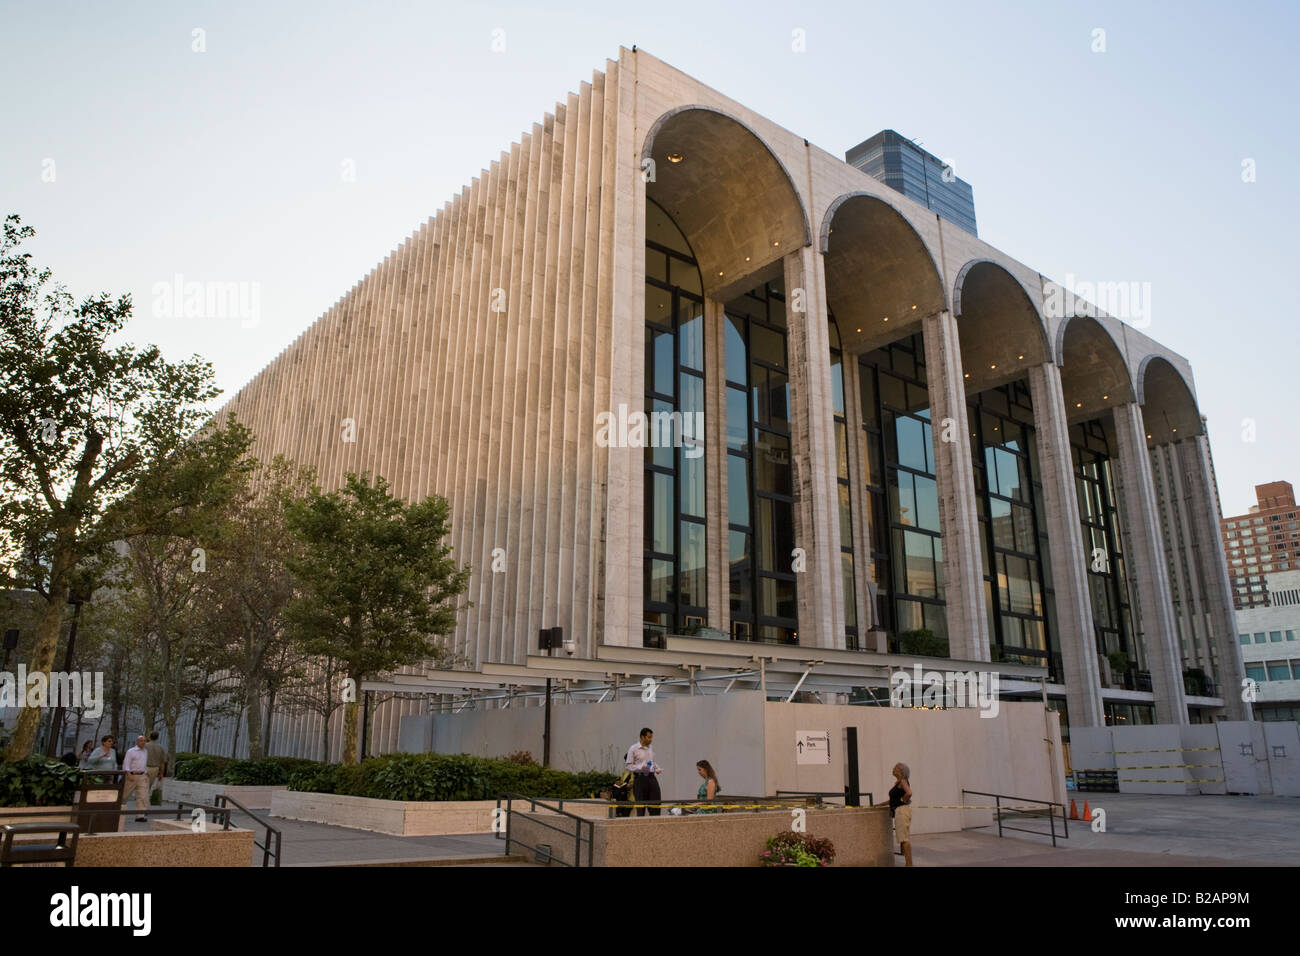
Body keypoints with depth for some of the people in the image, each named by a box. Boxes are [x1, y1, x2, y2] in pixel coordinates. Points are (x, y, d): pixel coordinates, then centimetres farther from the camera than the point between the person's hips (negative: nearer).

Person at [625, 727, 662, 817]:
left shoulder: (651, 748, 13)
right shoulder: (633, 749, -5)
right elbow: (629, 766, -7)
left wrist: (657, 768, 4)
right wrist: (641, 767, -22)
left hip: (652, 777, 6)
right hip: (640, 778, -5)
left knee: (656, 802, 1)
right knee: (641, 806, -1)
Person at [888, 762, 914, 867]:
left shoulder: (903, 781, -13)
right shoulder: (897, 782, 16)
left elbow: (909, 793, -30)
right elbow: (893, 798, 25)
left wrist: (903, 800, -16)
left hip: (903, 810, -10)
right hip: (898, 811, 10)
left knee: (904, 838, -9)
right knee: (904, 838, 13)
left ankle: (909, 863, -9)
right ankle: (908, 863, 18)